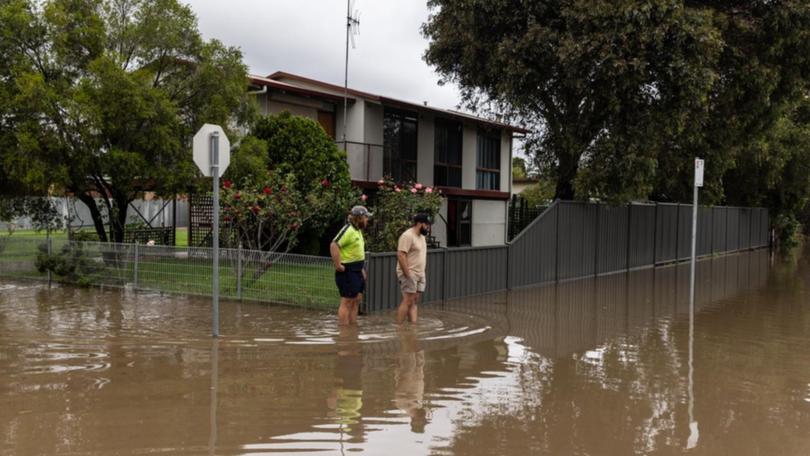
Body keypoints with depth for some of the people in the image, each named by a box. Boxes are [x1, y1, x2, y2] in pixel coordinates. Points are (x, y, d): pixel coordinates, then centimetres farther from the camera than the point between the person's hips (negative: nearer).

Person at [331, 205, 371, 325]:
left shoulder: (358, 230, 15)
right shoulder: (348, 230, -17)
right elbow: (334, 245, -27)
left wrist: (362, 268, 21)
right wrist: (338, 265, -25)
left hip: (357, 271, 10)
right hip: (347, 271, -10)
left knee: (356, 300, 13)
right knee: (347, 302, -6)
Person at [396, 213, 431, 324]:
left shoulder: (421, 236, 15)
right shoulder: (408, 236, -15)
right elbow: (400, 255, -21)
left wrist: (422, 273, 15)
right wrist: (407, 274, -22)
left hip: (420, 274, 9)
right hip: (409, 274, -9)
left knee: (415, 302, 7)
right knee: (407, 301, -10)